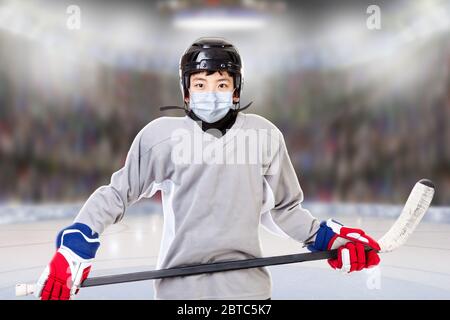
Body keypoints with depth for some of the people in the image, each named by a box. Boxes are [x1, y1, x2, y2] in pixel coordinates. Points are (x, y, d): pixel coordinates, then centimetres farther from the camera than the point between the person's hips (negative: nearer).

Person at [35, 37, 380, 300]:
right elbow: (119, 193, 4)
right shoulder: (160, 135, -5)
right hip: (179, 286, 0)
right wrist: (75, 244, -6)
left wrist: (327, 237, 3)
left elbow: (282, 207, 12)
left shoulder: (265, 136, 0)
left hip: (247, 285, 1)